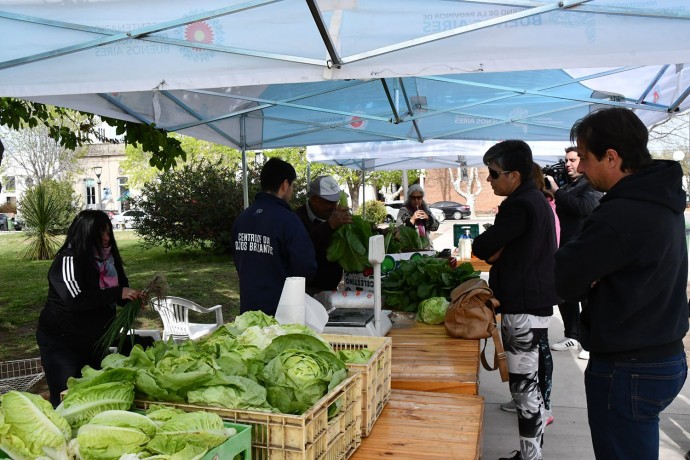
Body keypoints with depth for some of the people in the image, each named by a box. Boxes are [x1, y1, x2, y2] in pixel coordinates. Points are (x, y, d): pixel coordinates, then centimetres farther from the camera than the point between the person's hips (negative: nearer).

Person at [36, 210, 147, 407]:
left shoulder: (107, 259, 0)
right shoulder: (68, 260, -20)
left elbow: (116, 297, 10)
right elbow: (76, 300, -32)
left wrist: (133, 298, -11)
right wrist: (118, 293, -33)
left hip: (94, 339, 7)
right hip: (61, 340, -6)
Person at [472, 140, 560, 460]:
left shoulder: (519, 206, -19)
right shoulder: (536, 199, 15)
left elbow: (481, 247, -16)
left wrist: (490, 249, 4)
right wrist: (499, 250, -3)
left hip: (523, 306, -11)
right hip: (535, 299, 11)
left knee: (522, 383, -4)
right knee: (528, 381, 17)